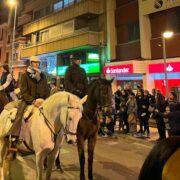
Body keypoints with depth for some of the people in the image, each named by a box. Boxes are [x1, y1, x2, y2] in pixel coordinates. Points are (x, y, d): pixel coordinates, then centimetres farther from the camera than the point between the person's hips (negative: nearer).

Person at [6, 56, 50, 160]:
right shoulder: (25, 75, -1)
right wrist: (33, 101, -23)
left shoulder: (43, 76, 11)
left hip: (40, 101, 4)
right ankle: (13, 145, -23)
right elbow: (24, 92, -9)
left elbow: (47, 91, 12)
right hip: (27, 100, -3)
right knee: (19, 117, -24)